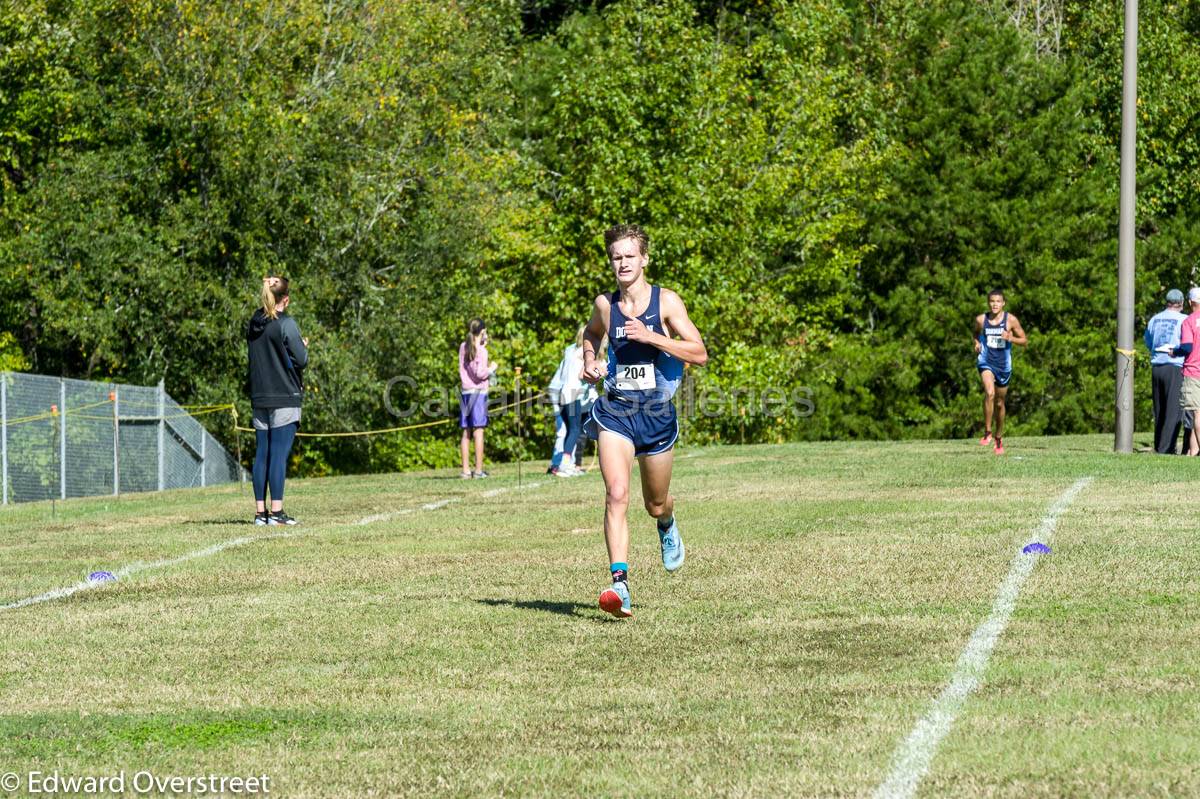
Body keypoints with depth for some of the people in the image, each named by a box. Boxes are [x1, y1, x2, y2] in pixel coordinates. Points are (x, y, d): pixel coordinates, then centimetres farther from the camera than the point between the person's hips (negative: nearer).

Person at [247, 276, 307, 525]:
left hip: (259, 399, 6)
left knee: (262, 455, 7)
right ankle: (276, 511, -8)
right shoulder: (286, 324, -11)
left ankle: (260, 511, 7)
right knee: (279, 454, -6)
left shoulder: (253, 324, 10)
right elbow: (301, 360, -11)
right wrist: (303, 346, 11)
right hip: (285, 398, -6)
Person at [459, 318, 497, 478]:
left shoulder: (463, 347, 10)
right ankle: (478, 470, -7)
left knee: (466, 432, 7)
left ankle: (465, 469, 7)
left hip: (465, 392, 6)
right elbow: (479, 373, -17)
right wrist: (491, 368, 3)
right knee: (478, 431, -5)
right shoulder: (481, 351, -10)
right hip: (479, 393, -6)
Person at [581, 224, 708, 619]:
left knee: (656, 505, 15)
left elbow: (699, 353, -12)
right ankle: (620, 584, -27)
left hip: (657, 414, -1)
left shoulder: (666, 301, -5)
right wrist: (590, 361, 7)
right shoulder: (605, 304, 4)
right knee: (616, 494, -20)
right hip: (615, 412, 1)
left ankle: (667, 526, 54)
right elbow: (591, 333, 28)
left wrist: (650, 336, -20)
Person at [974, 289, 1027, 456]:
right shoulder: (981, 320, -3)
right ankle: (987, 432, -19)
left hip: (1004, 365, 1)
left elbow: (1024, 341, 0)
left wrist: (1010, 338, -19)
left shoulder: (1011, 320, -6)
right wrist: (977, 343, -1)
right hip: (986, 362, -1)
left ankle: (999, 438, 33)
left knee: (1000, 403, 13)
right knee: (989, 393, -28)